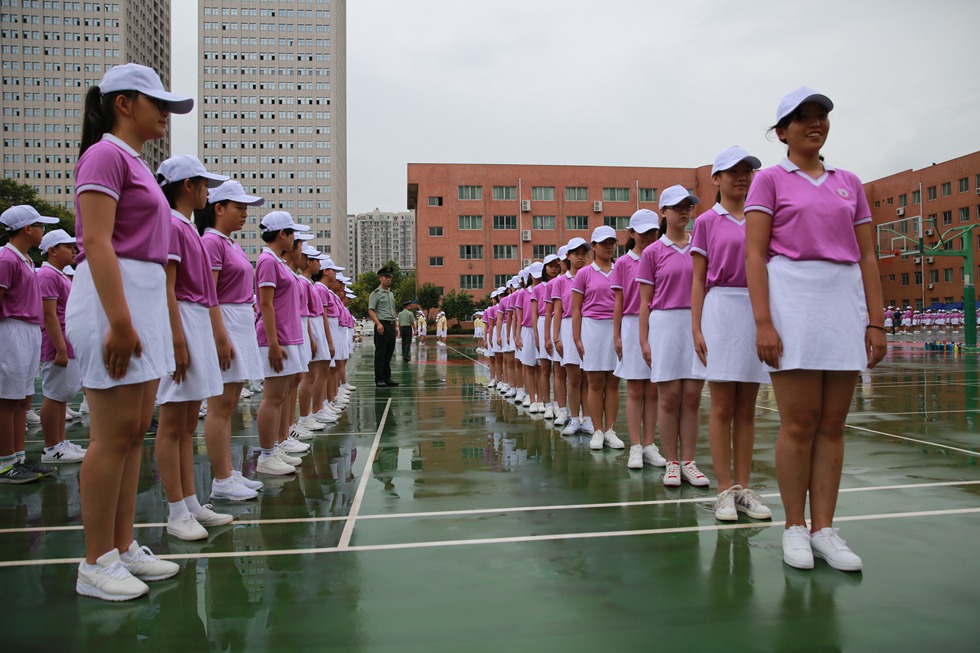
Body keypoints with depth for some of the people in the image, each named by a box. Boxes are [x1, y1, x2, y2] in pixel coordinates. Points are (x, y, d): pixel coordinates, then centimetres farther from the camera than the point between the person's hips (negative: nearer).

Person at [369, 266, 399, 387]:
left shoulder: (391, 293, 17)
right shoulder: (376, 293, -5)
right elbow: (371, 310, -12)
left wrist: (395, 325, 17)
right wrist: (378, 323, -22)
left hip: (391, 325, 8)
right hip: (382, 325, -7)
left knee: (389, 353, 11)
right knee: (380, 354, -4)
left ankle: (387, 378, 18)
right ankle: (379, 380, 0)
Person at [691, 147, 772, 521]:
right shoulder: (707, 222, 5)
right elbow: (698, 280, 2)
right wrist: (696, 328, -7)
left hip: (758, 309, 4)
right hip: (721, 309, -4)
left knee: (747, 408, 7)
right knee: (723, 407, -1)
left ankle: (743, 488, 14)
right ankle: (725, 491, 6)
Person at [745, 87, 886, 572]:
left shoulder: (850, 183, 17)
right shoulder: (769, 180, 5)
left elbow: (867, 257, 14)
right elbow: (754, 254, -4)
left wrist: (876, 322, 6)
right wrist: (763, 321, -14)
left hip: (846, 300, 4)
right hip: (792, 295, -4)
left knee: (832, 423, 4)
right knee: (799, 422, -3)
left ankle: (824, 528, 12)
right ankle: (795, 527, 9)